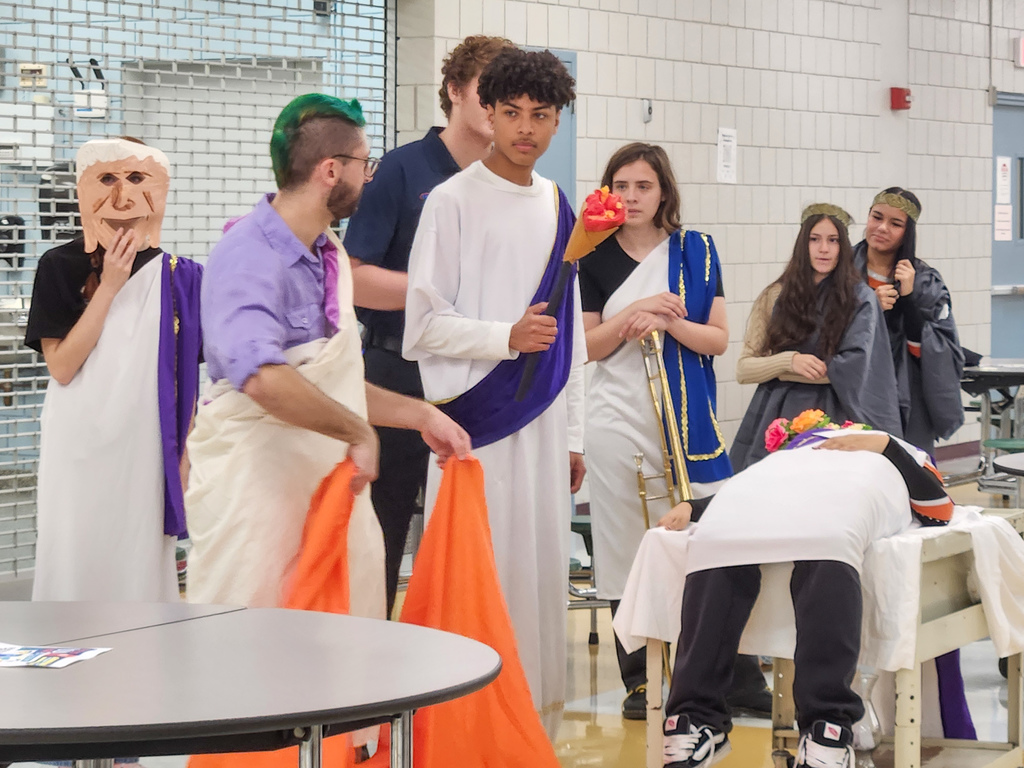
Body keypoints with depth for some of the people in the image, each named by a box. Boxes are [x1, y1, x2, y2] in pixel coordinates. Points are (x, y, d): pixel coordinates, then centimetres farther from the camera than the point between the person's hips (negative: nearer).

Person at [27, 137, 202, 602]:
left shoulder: (176, 276, 3)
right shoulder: (60, 266, -2)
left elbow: (185, 379, 7)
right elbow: (62, 365, -12)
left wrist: (184, 459, 3)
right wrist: (109, 286, -13)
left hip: (147, 451, 1)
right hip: (79, 449, -1)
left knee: (142, 566, 4)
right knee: (76, 562, 3)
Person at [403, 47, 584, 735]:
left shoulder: (558, 206, 13)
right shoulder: (453, 201, -5)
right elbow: (425, 323, -8)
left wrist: (573, 434, 16)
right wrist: (507, 336, -21)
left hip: (542, 421, 6)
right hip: (476, 419, -6)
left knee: (543, 569, 8)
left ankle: (539, 725, 17)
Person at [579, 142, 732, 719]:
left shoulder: (696, 251, 5)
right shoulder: (595, 258, 7)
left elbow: (719, 339, 1)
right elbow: (587, 346, 4)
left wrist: (669, 322, -15)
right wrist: (633, 314, -11)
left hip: (687, 414, -1)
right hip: (619, 414, 1)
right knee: (627, 543, 0)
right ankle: (640, 677, 8)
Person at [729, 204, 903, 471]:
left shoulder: (860, 298, 1)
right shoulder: (775, 296, 7)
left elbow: (852, 369, -8)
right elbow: (743, 369, 4)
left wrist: (779, 372, -6)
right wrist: (789, 361, -14)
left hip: (833, 417, -2)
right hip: (777, 418, 2)